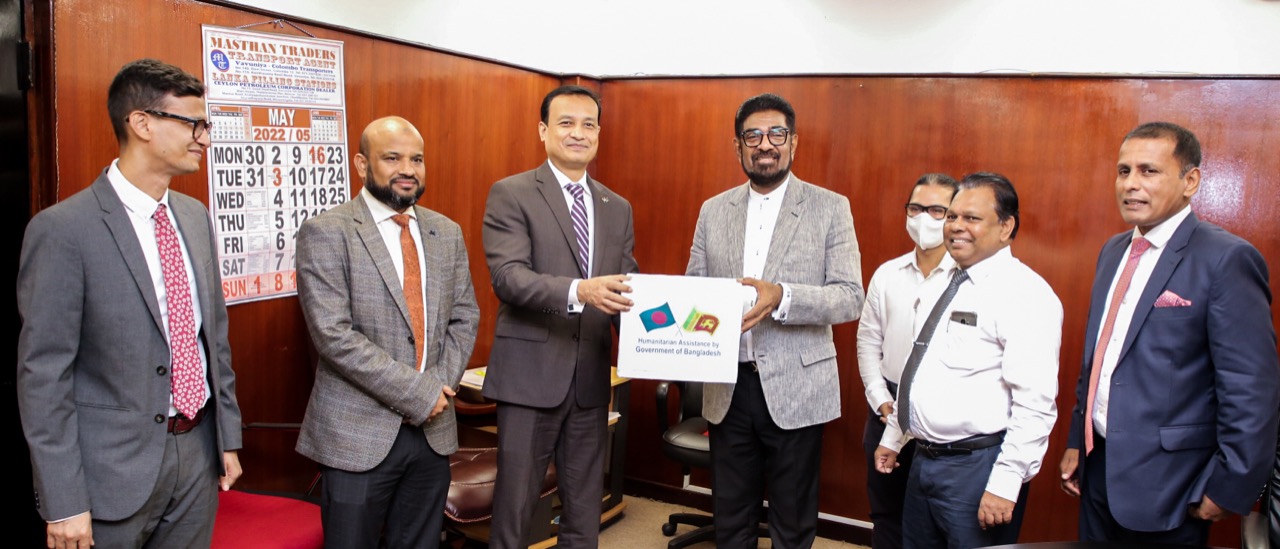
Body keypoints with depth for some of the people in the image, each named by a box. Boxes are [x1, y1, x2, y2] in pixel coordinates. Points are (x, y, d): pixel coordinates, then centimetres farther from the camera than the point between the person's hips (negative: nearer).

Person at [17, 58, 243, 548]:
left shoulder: (195, 215, 6)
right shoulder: (62, 230, -14)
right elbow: (42, 373, -13)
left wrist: (228, 436, 12)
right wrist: (63, 504, -13)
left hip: (198, 452, 6)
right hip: (116, 469, -5)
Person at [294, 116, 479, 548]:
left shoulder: (447, 233, 9)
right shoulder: (326, 233, -8)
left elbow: (464, 317, 10)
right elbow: (333, 334, -16)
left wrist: (440, 386, -6)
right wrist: (419, 393, -16)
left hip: (433, 429, 5)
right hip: (358, 433, -4)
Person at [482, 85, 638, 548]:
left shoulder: (618, 208, 12)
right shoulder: (511, 194, -4)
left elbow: (626, 286, 9)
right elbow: (507, 275, -17)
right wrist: (578, 291, -32)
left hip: (591, 378, 5)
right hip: (530, 374, -4)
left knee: (585, 511, 15)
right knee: (514, 506, 7)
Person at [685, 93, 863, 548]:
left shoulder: (831, 208, -3)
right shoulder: (713, 211, 8)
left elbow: (850, 298, -9)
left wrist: (781, 297, -26)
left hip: (795, 390, -3)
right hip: (726, 389, 3)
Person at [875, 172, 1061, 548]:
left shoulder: (1024, 293, -15)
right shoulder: (945, 285, 12)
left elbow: (1035, 403, -22)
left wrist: (1005, 483, -24)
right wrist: (892, 437, 22)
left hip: (977, 466, -8)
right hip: (924, 460, 8)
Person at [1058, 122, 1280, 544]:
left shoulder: (1226, 259, -14)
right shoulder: (1114, 251, 9)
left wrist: (1228, 489, -14)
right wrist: (1076, 442, 14)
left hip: (1164, 481, -6)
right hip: (1097, 465, 7)